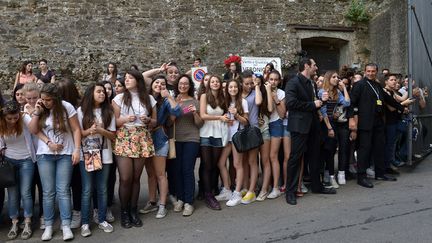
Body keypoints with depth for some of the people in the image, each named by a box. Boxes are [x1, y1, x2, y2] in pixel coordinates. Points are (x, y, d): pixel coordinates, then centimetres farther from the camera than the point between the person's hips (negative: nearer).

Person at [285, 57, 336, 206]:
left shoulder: (312, 84, 16)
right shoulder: (294, 82, -10)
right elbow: (290, 102, -23)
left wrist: (321, 100, 4)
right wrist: (312, 104, -16)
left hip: (313, 125, 8)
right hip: (300, 125, -8)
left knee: (314, 157, 16)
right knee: (295, 158, -3)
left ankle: (317, 186, 29)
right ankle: (290, 191, 6)